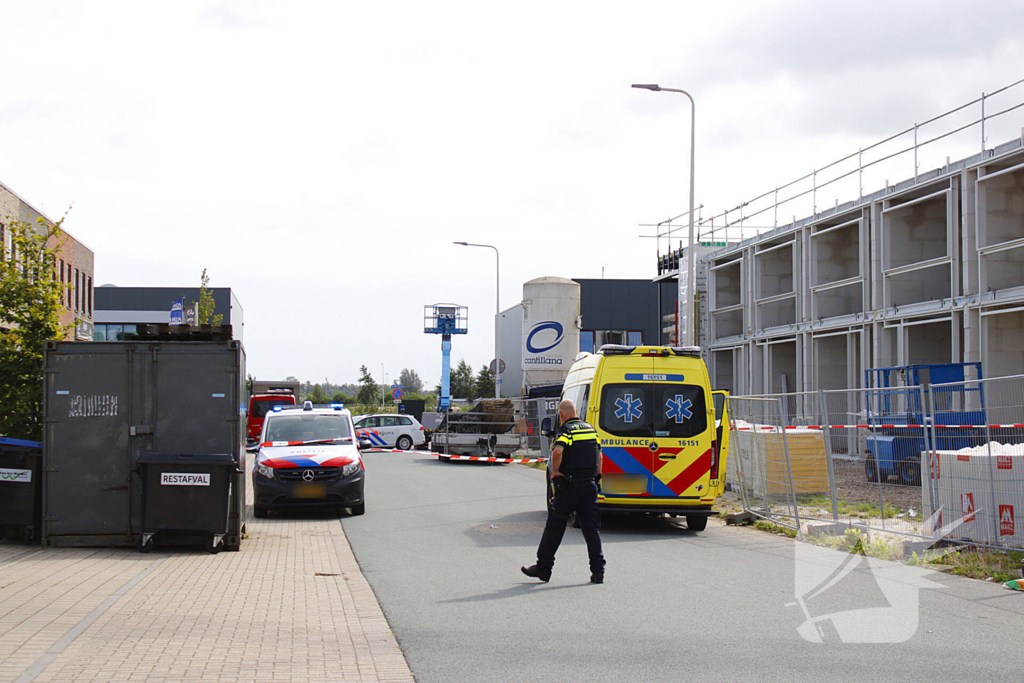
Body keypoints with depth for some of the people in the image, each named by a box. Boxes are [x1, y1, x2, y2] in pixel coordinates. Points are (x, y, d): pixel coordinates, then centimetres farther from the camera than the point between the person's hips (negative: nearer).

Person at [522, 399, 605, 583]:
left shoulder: (565, 431, -9)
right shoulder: (591, 429, 13)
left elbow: (557, 451, -27)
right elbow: (599, 457, 17)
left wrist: (554, 472, -15)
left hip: (568, 486, -6)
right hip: (590, 485, 6)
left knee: (554, 527, 4)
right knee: (592, 528, 5)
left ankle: (543, 567, 11)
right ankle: (598, 570, 0)